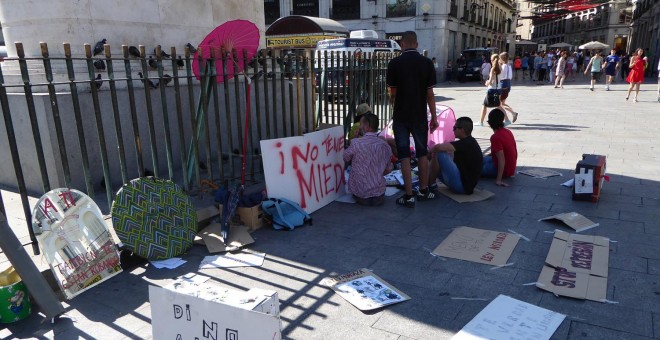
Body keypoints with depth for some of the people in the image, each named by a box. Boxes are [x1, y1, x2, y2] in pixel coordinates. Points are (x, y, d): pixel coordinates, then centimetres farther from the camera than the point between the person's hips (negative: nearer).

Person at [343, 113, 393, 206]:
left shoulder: (356, 143, -17)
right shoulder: (385, 145, -3)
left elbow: (345, 158, 3)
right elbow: (388, 169, 10)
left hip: (359, 191, -5)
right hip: (378, 191, 5)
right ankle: (377, 196, 20)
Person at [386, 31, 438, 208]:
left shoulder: (394, 63, -6)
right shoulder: (427, 63, -2)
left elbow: (393, 92, -1)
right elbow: (430, 93, -1)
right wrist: (434, 117, 6)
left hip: (401, 116, -2)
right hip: (420, 116, 2)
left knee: (404, 156, 3)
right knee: (422, 153, 16)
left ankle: (409, 196, 2)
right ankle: (423, 191, 26)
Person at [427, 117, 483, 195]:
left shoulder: (466, 143, -19)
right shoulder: (469, 142, 12)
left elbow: (438, 147, -28)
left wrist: (431, 150, -7)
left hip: (462, 185, -11)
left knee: (438, 153, -14)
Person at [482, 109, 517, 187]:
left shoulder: (495, 137, -25)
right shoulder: (508, 131, 3)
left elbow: (501, 160, -30)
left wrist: (498, 180, -30)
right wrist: (487, 155, 23)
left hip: (503, 170, -9)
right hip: (511, 168, 9)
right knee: (482, 159, 21)